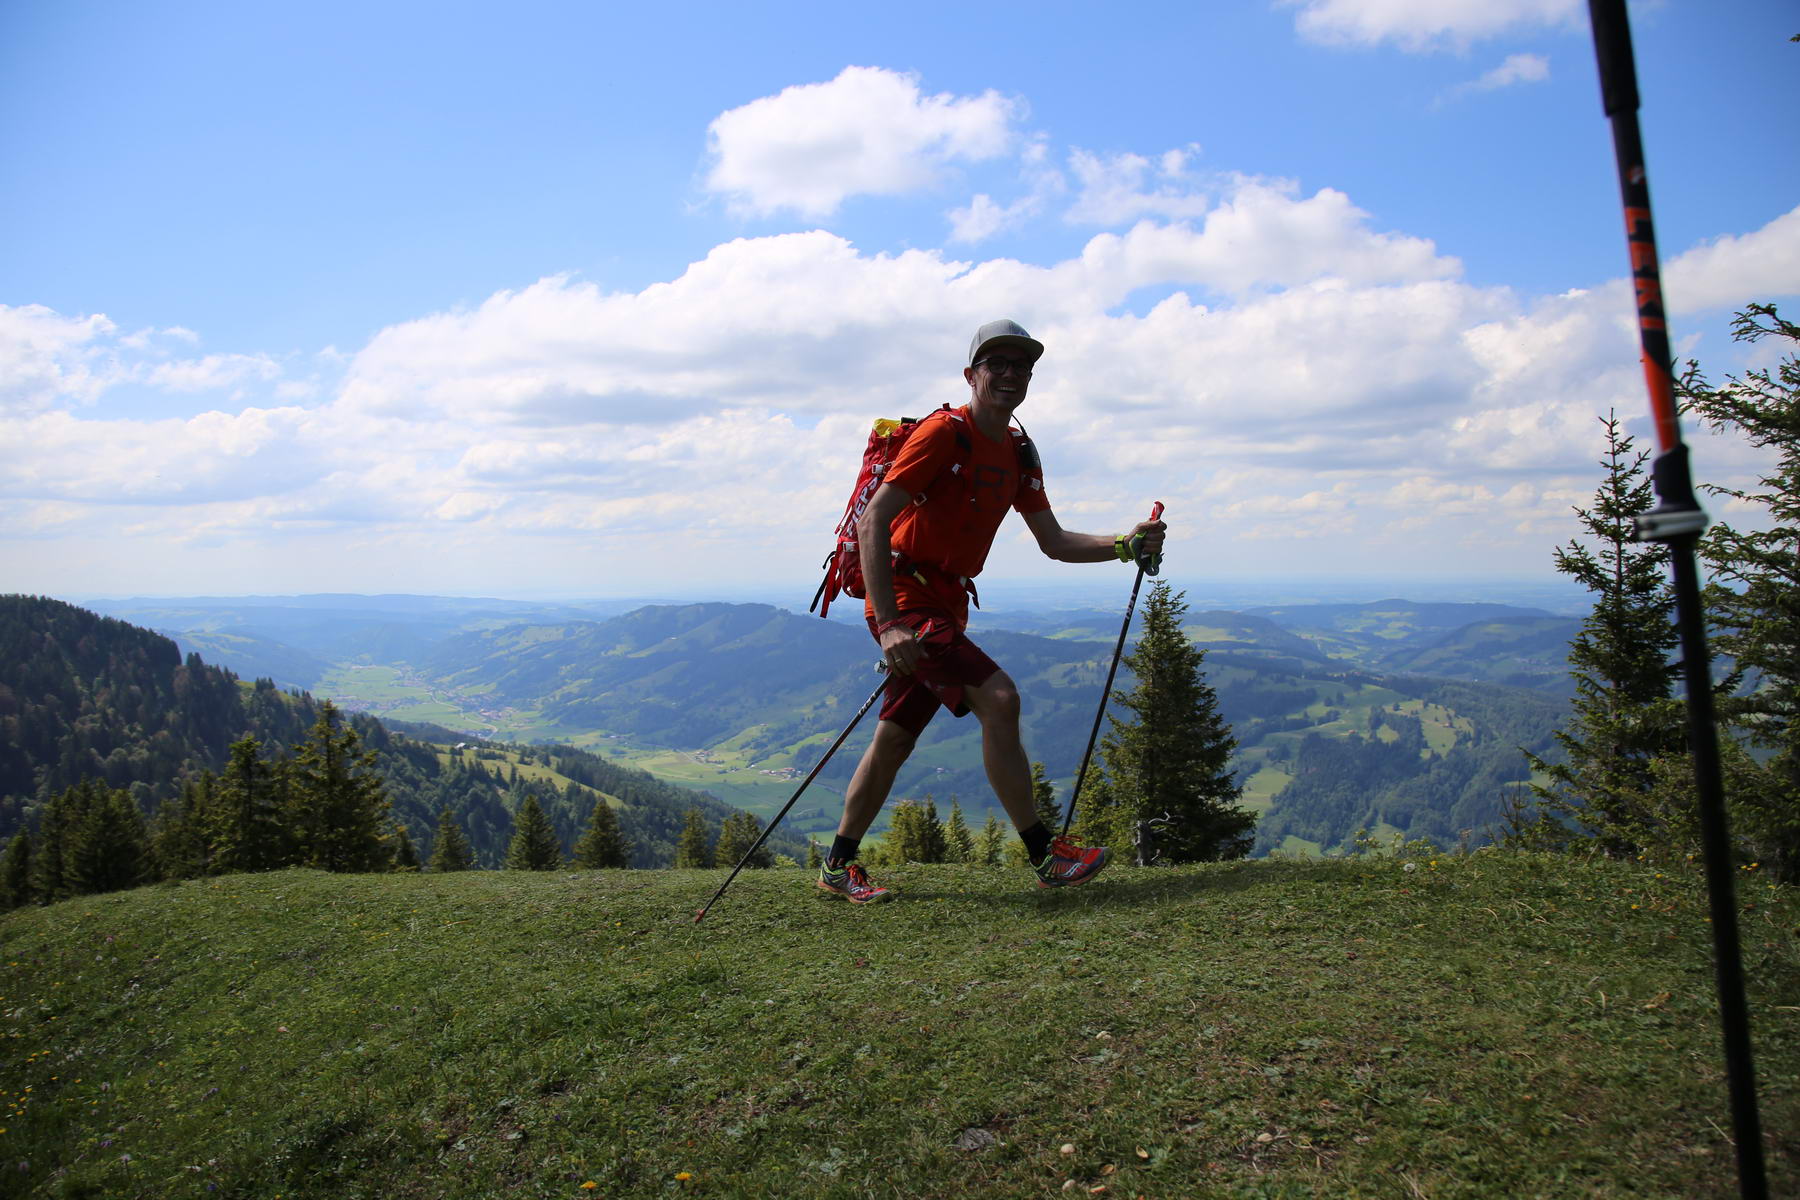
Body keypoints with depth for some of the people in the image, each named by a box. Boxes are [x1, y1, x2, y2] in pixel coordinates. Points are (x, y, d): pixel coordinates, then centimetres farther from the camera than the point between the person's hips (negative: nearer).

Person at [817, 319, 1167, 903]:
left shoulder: (1019, 455, 12)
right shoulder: (944, 432, -13)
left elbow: (1054, 542, 16)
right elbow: (873, 523, -20)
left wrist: (1125, 545, -1)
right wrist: (888, 624, -28)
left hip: (946, 606, 9)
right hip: (906, 598, -8)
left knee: (894, 739, 12)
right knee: (998, 698, -19)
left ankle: (838, 866, 25)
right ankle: (1045, 855, -9)